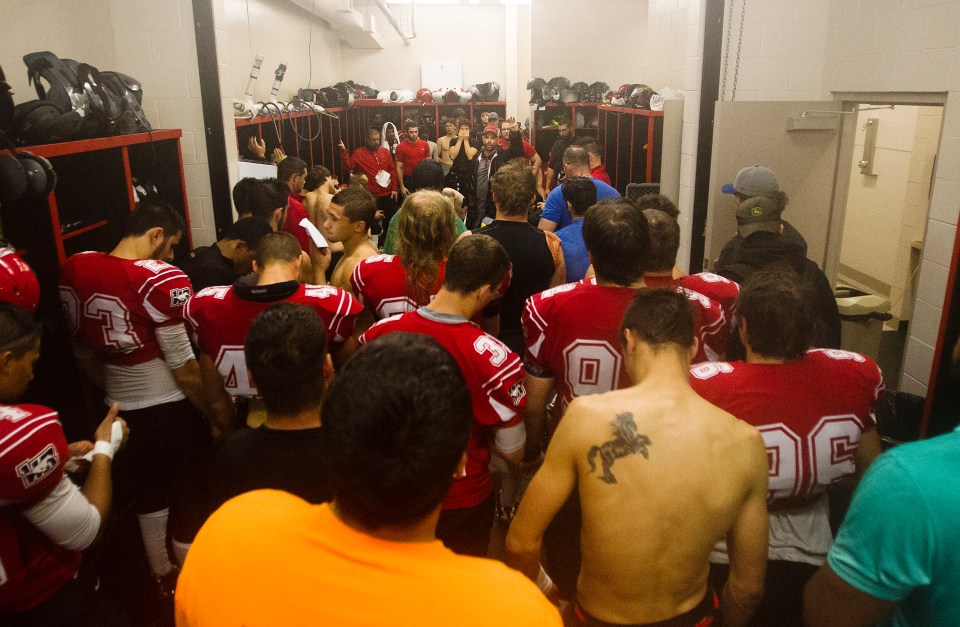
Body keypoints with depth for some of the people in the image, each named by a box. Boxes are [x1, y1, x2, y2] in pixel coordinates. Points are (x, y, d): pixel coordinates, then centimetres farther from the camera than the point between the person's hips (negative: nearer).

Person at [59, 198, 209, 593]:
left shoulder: (74, 270, -3)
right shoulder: (162, 280, -23)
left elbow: (83, 352, 8)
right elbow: (182, 366, -21)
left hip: (121, 410, 6)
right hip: (172, 409, -5)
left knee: (148, 496, 24)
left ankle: (162, 576, 43)